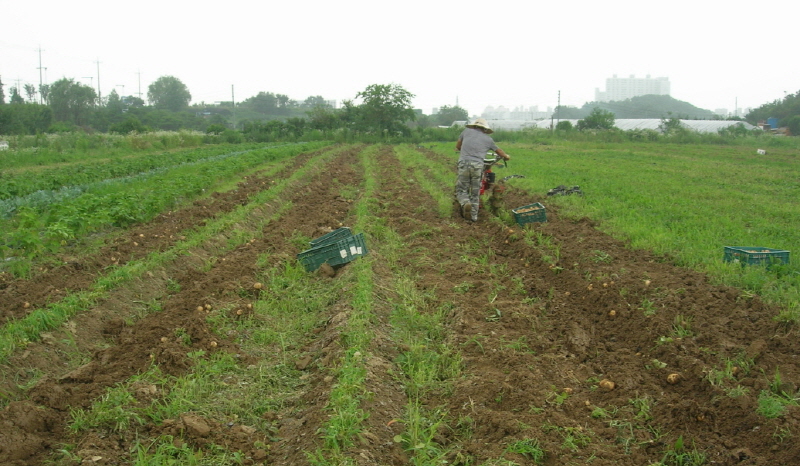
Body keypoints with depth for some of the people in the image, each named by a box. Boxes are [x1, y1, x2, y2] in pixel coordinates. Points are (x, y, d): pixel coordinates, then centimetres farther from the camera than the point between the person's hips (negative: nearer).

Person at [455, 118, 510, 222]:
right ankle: (474, 216, 10)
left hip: (464, 163, 0)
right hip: (478, 166, 0)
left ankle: (465, 203, -19)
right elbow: (499, 151, 31)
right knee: (475, 193, 10)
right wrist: (506, 156, 52)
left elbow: (457, 146, 28)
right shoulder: (488, 139, 18)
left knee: (461, 190, 10)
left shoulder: (466, 131, 17)